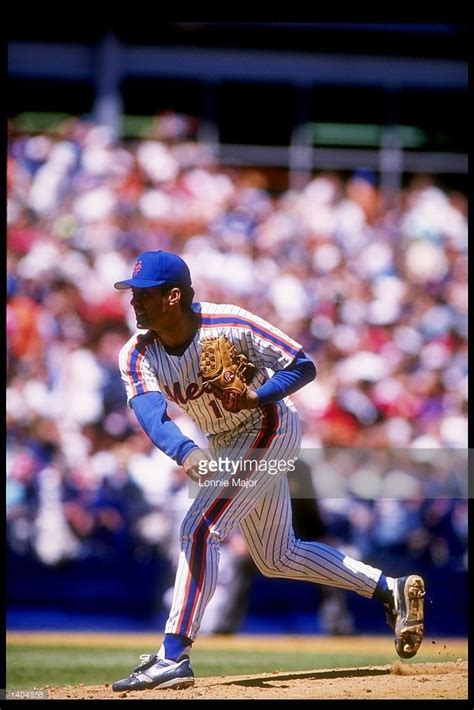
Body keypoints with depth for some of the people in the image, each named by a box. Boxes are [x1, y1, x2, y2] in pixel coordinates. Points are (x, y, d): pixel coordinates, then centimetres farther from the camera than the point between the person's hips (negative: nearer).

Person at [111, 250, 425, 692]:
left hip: (269, 429, -8)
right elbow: (151, 415, -32)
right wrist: (186, 453, -51)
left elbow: (304, 367, -19)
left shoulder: (231, 325, -26)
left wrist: (256, 397, -36)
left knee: (199, 530, -21)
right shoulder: (137, 355, -14)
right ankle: (391, 590, 26)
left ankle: (174, 657, -21)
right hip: (225, 446, 8)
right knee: (276, 558, 17)